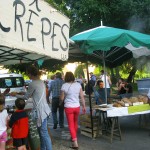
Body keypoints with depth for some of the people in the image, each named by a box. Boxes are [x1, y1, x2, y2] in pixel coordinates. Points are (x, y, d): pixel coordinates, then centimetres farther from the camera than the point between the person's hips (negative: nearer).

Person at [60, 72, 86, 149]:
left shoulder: (64, 86, -11)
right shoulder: (78, 84, -4)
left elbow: (62, 98, -5)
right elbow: (82, 96, -2)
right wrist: (84, 106, 7)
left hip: (68, 107, -3)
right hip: (77, 107, 3)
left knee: (71, 125, 3)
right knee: (75, 123, 22)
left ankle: (75, 142, -4)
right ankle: (74, 138, 38)